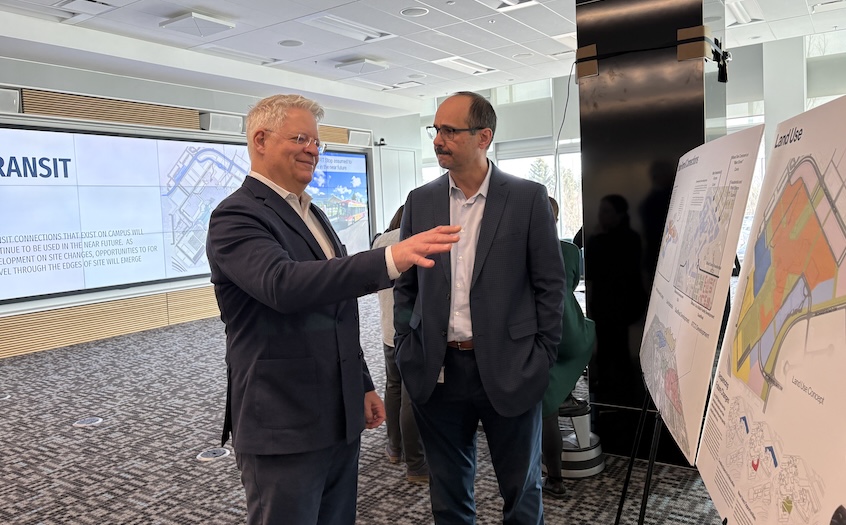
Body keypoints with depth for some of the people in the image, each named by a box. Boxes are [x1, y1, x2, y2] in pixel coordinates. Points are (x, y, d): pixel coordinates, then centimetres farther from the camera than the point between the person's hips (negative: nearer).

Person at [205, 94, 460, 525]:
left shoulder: (311, 213, 15)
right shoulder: (236, 217, -13)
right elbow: (284, 285, -33)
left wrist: (363, 387, 19)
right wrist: (389, 258, -42)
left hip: (340, 420, 8)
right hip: (283, 429, -8)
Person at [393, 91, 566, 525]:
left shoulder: (529, 198, -4)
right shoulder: (420, 201, 5)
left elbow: (550, 285, -2)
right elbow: (405, 286, 9)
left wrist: (542, 359, -4)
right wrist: (406, 352, 3)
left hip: (508, 371, -2)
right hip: (437, 371, 3)